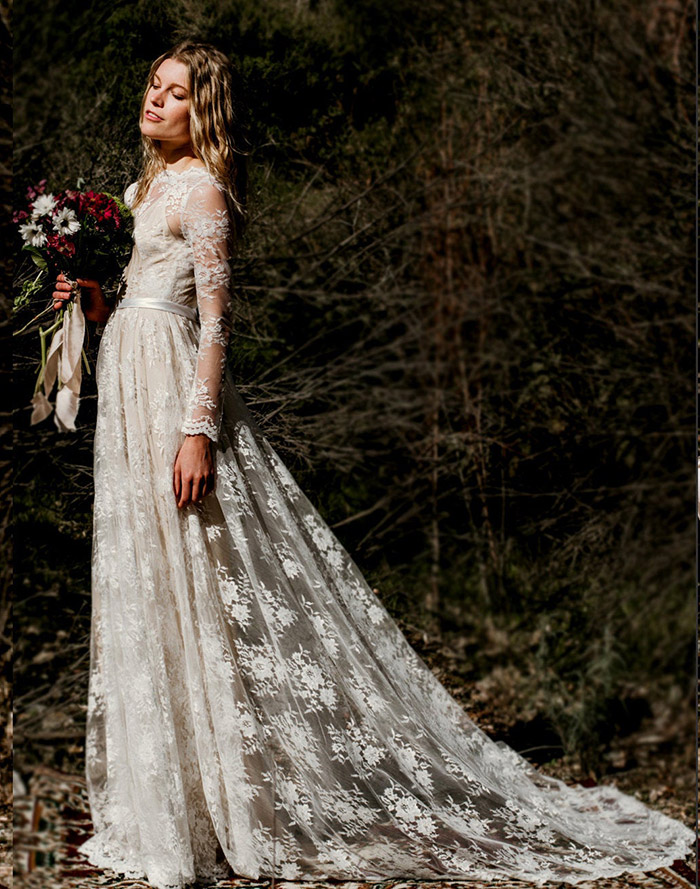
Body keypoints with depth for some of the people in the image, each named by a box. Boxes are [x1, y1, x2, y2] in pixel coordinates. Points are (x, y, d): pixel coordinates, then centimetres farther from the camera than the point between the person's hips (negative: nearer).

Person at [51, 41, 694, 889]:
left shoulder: (199, 189, -10)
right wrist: (94, 300, 5)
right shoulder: (145, 187, 17)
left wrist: (197, 430, -22)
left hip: (175, 387, -9)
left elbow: (214, 321, -16)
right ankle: (166, 806, 20)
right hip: (130, 378, 9)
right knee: (146, 588, 11)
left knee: (191, 585, -6)